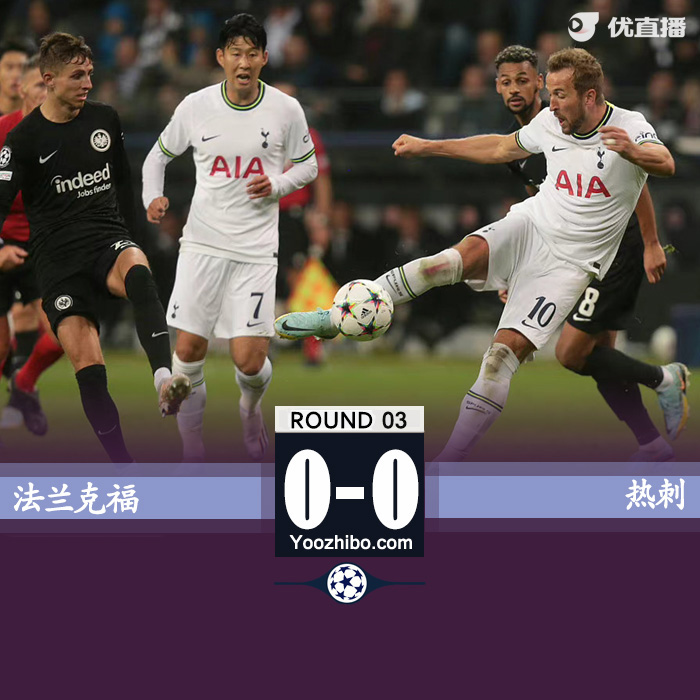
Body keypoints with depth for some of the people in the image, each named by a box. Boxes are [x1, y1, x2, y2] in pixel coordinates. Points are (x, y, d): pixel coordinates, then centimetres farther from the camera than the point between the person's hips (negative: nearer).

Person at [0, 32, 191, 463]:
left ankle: (164, 380, -52)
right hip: (58, 257, -2)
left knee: (136, 269, -37)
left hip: (107, 241, 2)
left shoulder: (105, 120, 10)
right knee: (88, 365, -13)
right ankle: (123, 466, -3)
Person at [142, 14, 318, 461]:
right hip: (202, 243, 1)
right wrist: (154, 198, -4)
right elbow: (159, 156, 14)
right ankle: (192, 450, 12)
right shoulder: (195, 107, -1)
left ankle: (251, 408, 28)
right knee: (189, 349, -4)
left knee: (249, 361, -8)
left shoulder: (286, 110, -3)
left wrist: (278, 184, -9)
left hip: (256, 248, -1)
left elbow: (308, 166, 11)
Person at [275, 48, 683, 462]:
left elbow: (666, 165, -34)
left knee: (507, 350, -16)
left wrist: (633, 152, -57)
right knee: (461, 257, -27)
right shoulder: (550, 123, 1)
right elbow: (503, 148, 20)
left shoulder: (630, 128, -14)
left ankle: (450, 463, -10)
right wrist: (430, 147, 20)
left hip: (569, 263, -3)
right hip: (530, 225, 4)